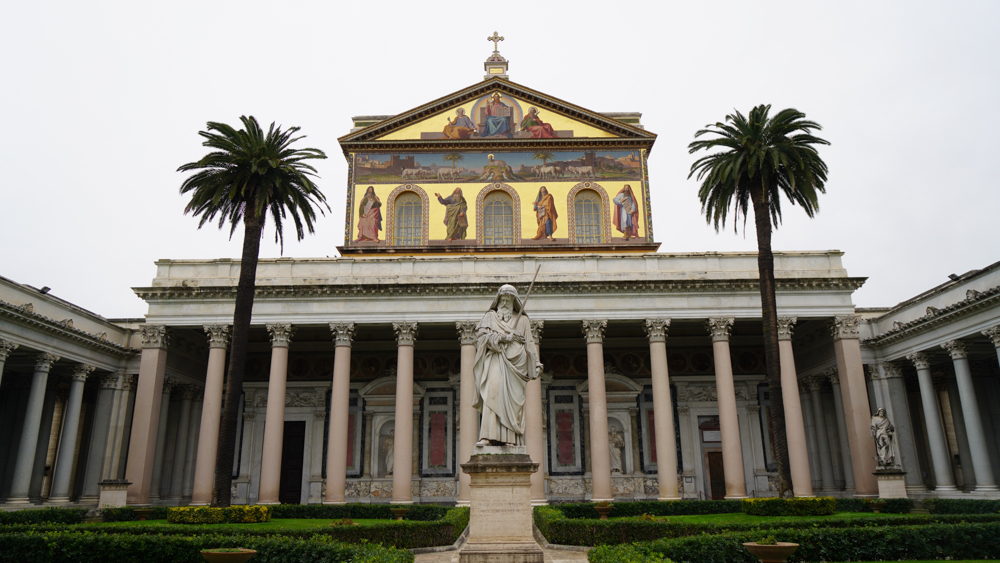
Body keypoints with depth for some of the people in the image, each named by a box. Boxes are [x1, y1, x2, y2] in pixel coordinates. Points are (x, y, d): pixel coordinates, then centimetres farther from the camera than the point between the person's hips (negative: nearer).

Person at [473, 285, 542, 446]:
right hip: (496, 361, -2)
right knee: (492, 394, -19)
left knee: (513, 400, -7)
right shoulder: (491, 316, 17)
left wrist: (536, 365, 8)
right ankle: (487, 437, -27)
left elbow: (529, 344, 18)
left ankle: (511, 439, -8)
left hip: (515, 363, 2)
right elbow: (482, 334, 1)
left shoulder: (522, 320, 21)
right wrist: (503, 337, -10)